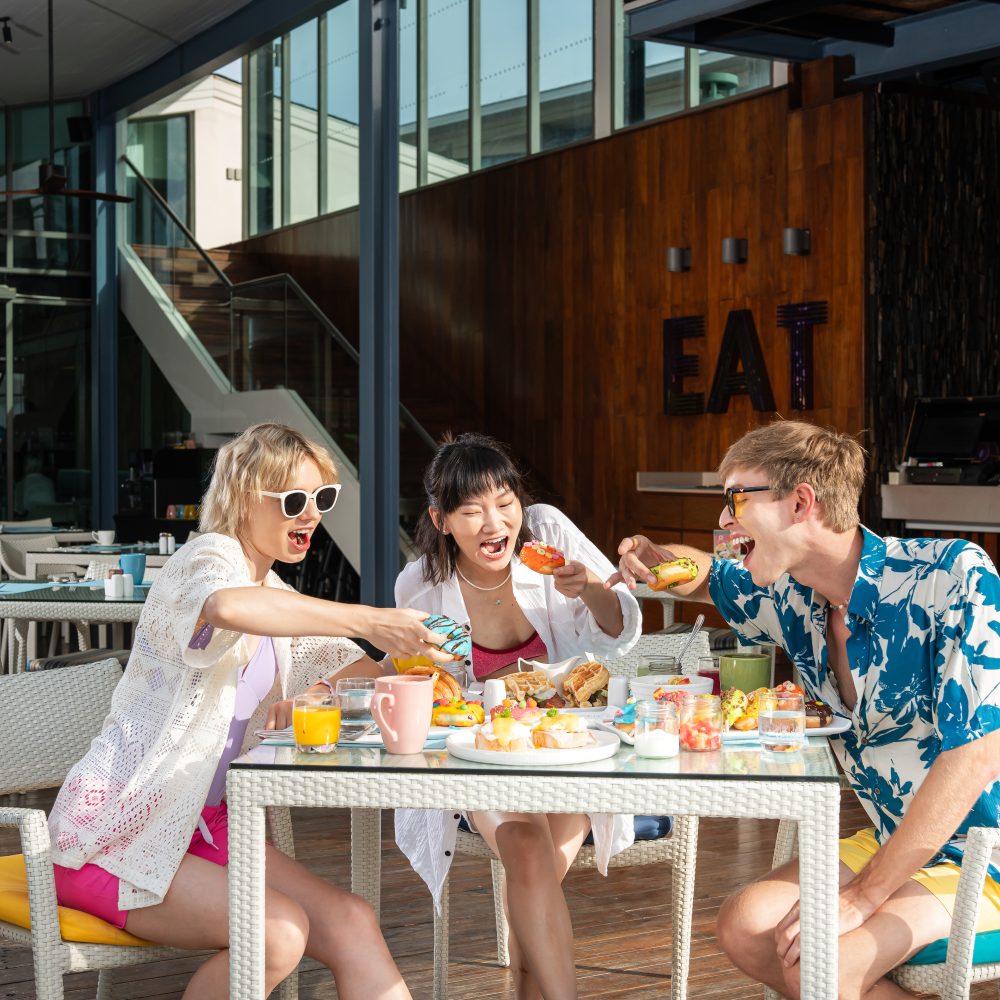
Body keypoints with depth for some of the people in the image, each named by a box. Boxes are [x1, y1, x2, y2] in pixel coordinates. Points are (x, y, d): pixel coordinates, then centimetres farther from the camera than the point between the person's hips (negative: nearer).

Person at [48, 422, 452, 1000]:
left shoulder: (277, 596, 16)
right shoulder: (209, 558, -12)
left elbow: (358, 671, 13)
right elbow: (226, 606, -38)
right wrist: (366, 620, -42)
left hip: (206, 824, 8)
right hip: (117, 836, -8)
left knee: (351, 923, -13)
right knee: (279, 932, -26)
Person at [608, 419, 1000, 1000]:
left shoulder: (952, 576, -23)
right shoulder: (790, 598, 0)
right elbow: (708, 576, 23)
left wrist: (861, 897, -26)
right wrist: (659, 562, -4)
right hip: (891, 842, 7)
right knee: (745, 927, -9)